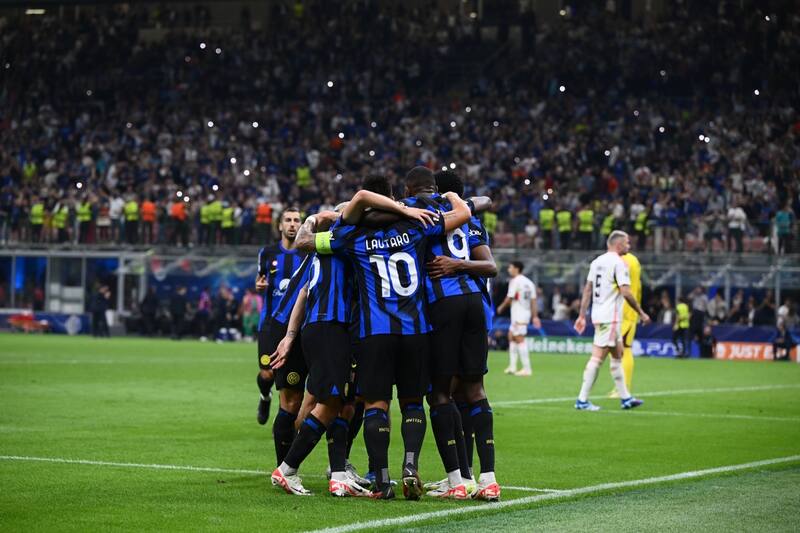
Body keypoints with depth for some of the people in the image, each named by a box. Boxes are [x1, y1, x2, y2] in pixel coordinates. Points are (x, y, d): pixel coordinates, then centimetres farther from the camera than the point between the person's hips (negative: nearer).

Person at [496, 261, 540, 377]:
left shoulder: (515, 281, -11)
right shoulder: (529, 282, 12)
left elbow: (510, 298, -12)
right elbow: (533, 300, 10)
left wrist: (501, 307, 5)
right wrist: (535, 316, 11)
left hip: (518, 314, -9)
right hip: (526, 313, 9)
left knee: (520, 340, -7)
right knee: (511, 336, 16)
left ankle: (526, 368, -8)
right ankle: (512, 366, 16)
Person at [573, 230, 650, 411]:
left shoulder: (597, 261, 12)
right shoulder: (619, 263, -12)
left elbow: (587, 290, 13)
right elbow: (626, 293, -17)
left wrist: (582, 316, 15)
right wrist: (641, 313, -8)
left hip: (598, 315, 9)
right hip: (610, 317, -9)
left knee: (617, 355, 17)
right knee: (598, 357, -8)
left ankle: (625, 398, 23)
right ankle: (582, 400, -9)